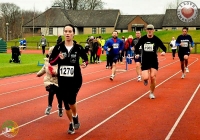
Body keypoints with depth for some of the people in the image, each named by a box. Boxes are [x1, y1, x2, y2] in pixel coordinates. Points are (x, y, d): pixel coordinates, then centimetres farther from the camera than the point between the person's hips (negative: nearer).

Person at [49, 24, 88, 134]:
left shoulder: (78, 48, -5)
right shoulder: (58, 47, -3)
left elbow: (85, 58, 9)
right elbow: (51, 61, -2)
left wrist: (85, 63, -13)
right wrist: (58, 58, -20)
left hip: (75, 79, -2)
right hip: (62, 79, 2)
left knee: (71, 101, -11)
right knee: (66, 102, 10)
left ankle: (75, 116, 23)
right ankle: (71, 123, 30)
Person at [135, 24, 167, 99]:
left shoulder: (156, 39, -4)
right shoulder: (142, 39, -2)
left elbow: (164, 47, 2)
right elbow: (137, 47, 12)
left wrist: (164, 52, -20)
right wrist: (137, 54, -4)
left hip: (154, 61, 0)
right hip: (145, 61, 0)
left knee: (153, 77, -6)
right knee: (146, 78, -14)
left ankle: (152, 93, 16)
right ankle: (145, 80, 26)